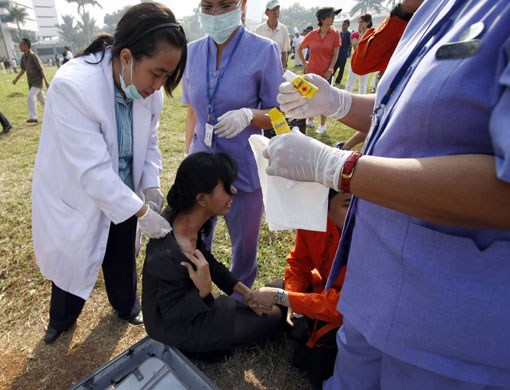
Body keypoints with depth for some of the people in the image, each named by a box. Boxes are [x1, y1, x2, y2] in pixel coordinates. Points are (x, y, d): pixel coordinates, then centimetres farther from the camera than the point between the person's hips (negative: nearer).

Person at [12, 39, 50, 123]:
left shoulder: (33, 56, -16)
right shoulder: (23, 57, 7)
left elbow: (41, 69, -16)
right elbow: (23, 70, 14)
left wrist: (46, 82, -17)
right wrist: (16, 79, 7)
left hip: (37, 81, -8)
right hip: (31, 81, 8)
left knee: (31, 97, -16)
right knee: (41, 98, 14)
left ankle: (33, 117, -12)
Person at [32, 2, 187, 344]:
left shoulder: (148, 88, -13)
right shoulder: (72, 85, -31)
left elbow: (149, 142, 1)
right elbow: (92, 170, -32)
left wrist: (151, 185, -13)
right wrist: (140, 211, -30)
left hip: (121, 194, 4)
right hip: (74, 197, -4)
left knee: (123, 258, 20)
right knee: (70, 261, 17)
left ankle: (127, 307, 50)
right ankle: (62, 319, 50)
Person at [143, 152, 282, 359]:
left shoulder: (181, 215, -13)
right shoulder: (167, 257, -38)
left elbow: (207, 261, 1)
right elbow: (173, 315, -22)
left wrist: (245, 291, -2)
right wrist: (203, 290, -40)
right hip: (175, 328, -7)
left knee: (273, 310, 15)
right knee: (273, 318, 0)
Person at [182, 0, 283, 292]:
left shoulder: (264, 51, -9)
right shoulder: (192, 53, 4)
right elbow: (193, 112, 12)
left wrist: (249, 115, -27)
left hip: (244, 166, -3)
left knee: (244, 245, 13)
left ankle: (240, 298, 42)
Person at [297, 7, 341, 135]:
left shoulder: (335, 34, -3)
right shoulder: (312, 34, -1)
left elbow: (335, 54, -4)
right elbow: (299, 49, 12)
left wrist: (330, 70, -11)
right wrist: (304, 62, 7)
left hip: (326, 73, -2)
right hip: (311, 71, 2)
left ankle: (323, 125, 14)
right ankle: (310, 121, 30)